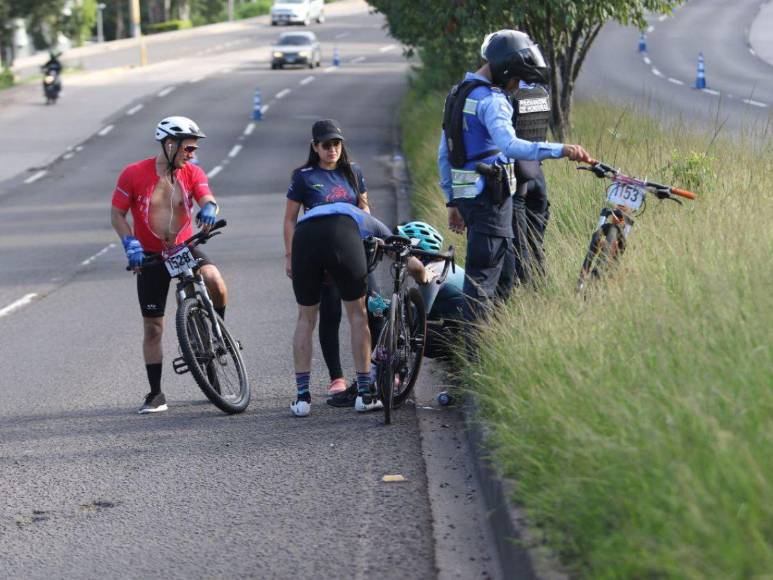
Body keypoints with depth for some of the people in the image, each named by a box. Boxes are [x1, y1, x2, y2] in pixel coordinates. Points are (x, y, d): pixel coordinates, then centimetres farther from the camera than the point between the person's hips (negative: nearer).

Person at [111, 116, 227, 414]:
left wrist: (209, 208, -42)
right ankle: (155, 394, 12)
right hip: (151, 257, -1)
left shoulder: (193, 173, -3)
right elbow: (117, 214, -5)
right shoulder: (134, 174, -10)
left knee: (215, 282, -30)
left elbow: (206, 197, -17)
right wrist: (130, 243, -20)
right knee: (152, 327, 2)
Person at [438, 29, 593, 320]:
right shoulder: (490, 100, -15)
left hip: (465, 194, 10)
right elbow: (510, 145, -33)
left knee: (504, 263, 17)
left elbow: (444, 155, 20)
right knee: (484, 273, -8)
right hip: (489, 194, -10)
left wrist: (453, 201, 24)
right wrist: (561, 150, -38)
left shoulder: (457, 94, 16)